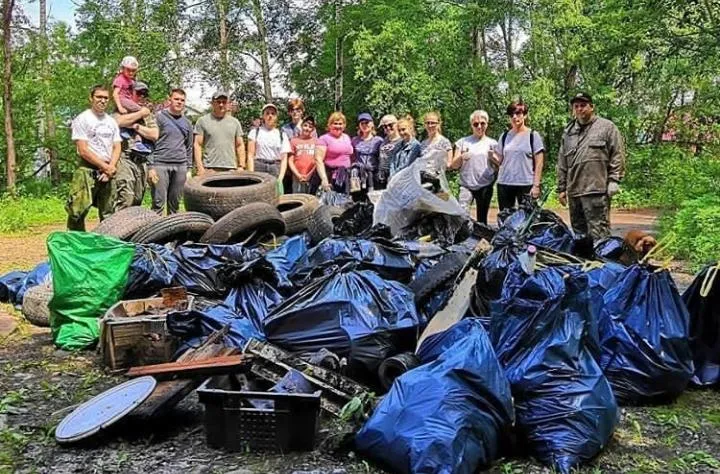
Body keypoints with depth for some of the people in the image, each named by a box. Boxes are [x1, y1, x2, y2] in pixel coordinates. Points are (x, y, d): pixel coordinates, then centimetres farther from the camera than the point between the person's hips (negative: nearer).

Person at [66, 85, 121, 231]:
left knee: (108, 215, 10)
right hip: (87, 170, -6)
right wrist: (105, 166, -10)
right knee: (78, 213, -12)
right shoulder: (82, 119, -3)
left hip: (108, 171, 6)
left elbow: (117, 148, 11)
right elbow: (83, 150, -10)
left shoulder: (112, 122, 15)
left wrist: (111, 167, -7)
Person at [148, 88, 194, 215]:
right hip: (160, 165, -4)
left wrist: (188, 169, 13)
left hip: (180, 166, 4)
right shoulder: (159, 117, 1)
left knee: (175, 203, 8)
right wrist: (151, 167, -9)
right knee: (158, 203, -7)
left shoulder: (187, 123, 17)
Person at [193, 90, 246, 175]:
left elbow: (240, 145, 15)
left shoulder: (235, 122, 15)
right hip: (210, 168, -3)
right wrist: (200, 167, -7)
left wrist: (241, 166, 5)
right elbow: (197, 145, 3)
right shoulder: (203, 121, 7)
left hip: (231, 168, 3)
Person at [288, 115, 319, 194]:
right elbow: (290, 161, 6)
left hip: (313, 178, 0)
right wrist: (298, 175, -5)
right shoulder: (294, 140, 8)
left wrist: (309, 175, -4)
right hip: (298, 178, 0)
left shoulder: (316, 141, 9)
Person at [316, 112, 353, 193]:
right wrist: (324, 179, -22)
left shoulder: (347, 138, 15)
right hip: (331, 177, -6)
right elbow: (318, 160, -12)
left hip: (346, 177, 6)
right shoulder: (324, 139, -4)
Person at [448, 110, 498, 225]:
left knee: (482, 219, 6)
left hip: (485, 186, 1)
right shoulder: (463, 142, 8)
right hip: (466, 185, 0)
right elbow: (454, 165, 7)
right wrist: (461, 157, -14)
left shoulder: (492, 143, 8)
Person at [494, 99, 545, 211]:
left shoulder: (533, 135, 2)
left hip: (526, 184, -3)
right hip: (504, 183, 3)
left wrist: (536, 185, -8)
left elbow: (539, 163, -1)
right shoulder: (505, 136, 11)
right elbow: (499, 160, 14)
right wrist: (492, 156, -9)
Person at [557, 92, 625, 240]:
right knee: (578, 231, 12)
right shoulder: (568, 132, 19)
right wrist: (561, 188, 15)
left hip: (596, 190, -6)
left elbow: (618, 155, -1)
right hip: (574, 191, 6)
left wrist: (614, 180, -9)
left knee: (598, 232, -9)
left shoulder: (607, 127, 4)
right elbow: (562, 164, 19)